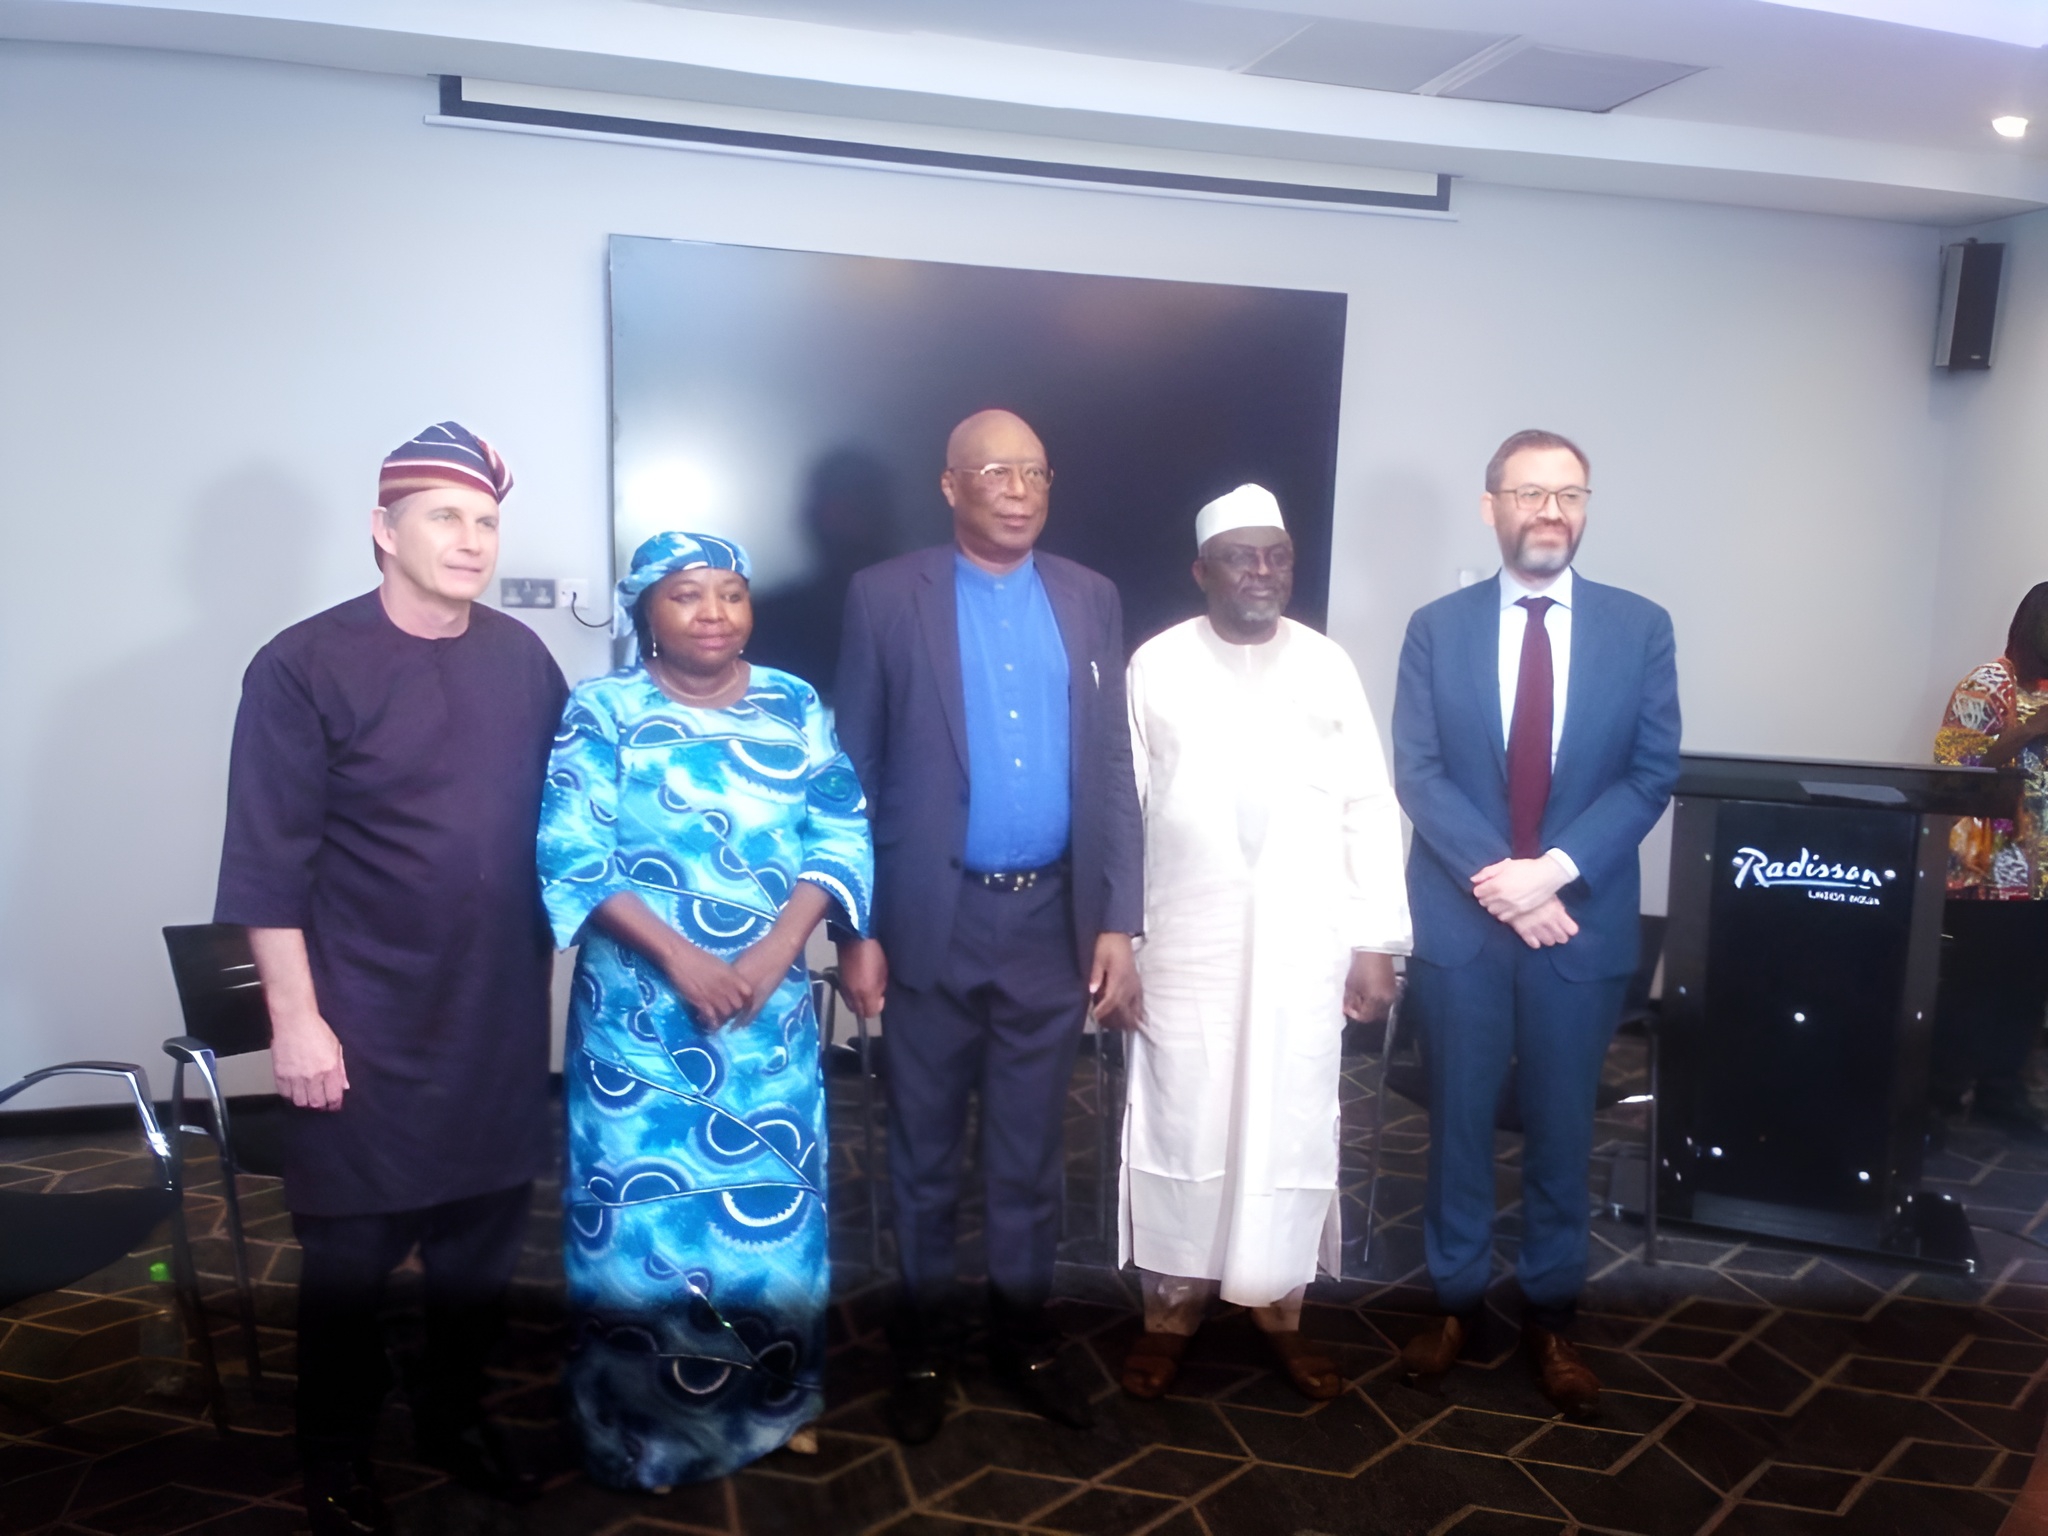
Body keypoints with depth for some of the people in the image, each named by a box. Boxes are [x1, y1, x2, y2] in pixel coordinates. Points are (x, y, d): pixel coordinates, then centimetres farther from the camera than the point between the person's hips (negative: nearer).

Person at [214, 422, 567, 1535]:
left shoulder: (523, 658, 3)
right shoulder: (305, 668, -11)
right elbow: (268, 863, -11)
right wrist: (295, 1017, -13)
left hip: (503, 1014, 5)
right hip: (367, 1027, -4)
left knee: (485, 1231, 17)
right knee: (351, 1249, 11)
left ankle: (455, 1414, 39)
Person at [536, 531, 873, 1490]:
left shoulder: (795, 707, 4)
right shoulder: (601, 711, -5)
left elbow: (842, 834, -1)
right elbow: (570, 856, -11)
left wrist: (778, 947, -15)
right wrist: (678, 955, -20)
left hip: (772, 1005, 3)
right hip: (642, 1007, -3)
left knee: (772, 1198, 12)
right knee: (645, 1206, 6)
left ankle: (769, 1398, 33)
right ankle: (644, 1422, 26)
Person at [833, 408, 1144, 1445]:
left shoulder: (1091, 601, 6)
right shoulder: (885, 597, -3)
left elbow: (1113, 771, 6)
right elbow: (853, 774, -3)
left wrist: (1118, 921, 1)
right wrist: (855, 929, -6)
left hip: (1055, 918, 2)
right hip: (935, 919, -2)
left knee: (1030, 1150, 15)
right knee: (926, 1150, 13)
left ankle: (1023, 1332, 33)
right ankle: (924, 1341, 31)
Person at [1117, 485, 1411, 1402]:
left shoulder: (1328, 666, 3)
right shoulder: (1155, 665, -1)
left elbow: (1369, 808, 3)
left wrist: (1377, 941, -1)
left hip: (1303, 946, 1)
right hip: (1186, 943, -1)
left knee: (1292, 1128, 9)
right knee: (1180, 1124, 6)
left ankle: (1281, 1308, 26)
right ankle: (1170, 1311, 24)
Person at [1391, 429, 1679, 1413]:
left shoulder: (1640, 627, 2)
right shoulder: (1437, 628, 1)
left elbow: (1652, 773, -3)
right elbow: (1417, 774, -5)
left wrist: (1554, 869, -16)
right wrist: (1497, 876, -17)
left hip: (1583, 921, 1)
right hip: (1459, 919, 0)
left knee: (1561, 1127, 12)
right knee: (1459, 1122, 11)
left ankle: (1549, 1315, 28)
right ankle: (1455, 1299, 28)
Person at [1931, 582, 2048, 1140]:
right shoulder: (1991, 683, -5)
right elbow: (1956, 766, -12)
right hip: (1992, 869, -6)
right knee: (1973, 984, -3)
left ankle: (2002, 1091, 20)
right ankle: (1938, 1094, 8)